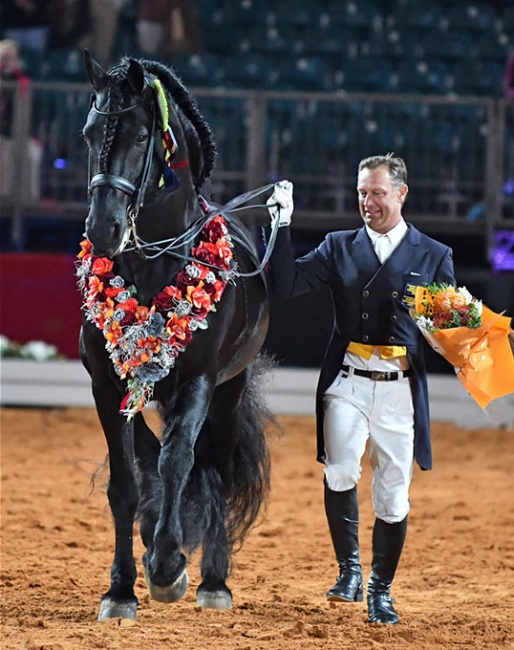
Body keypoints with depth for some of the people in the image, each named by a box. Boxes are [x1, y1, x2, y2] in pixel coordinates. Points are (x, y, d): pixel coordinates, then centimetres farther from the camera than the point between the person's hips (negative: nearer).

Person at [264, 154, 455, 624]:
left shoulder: (434, 256, 10)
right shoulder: (340, 247, 12)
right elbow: (287, 283, 2)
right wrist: (283, 227, -6)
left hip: (399, 391, 0)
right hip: (348, 385, 0)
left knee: (393, 497, 2)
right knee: (341, 471, -23)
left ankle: (380, 590, 20)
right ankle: (349, 568, -4)